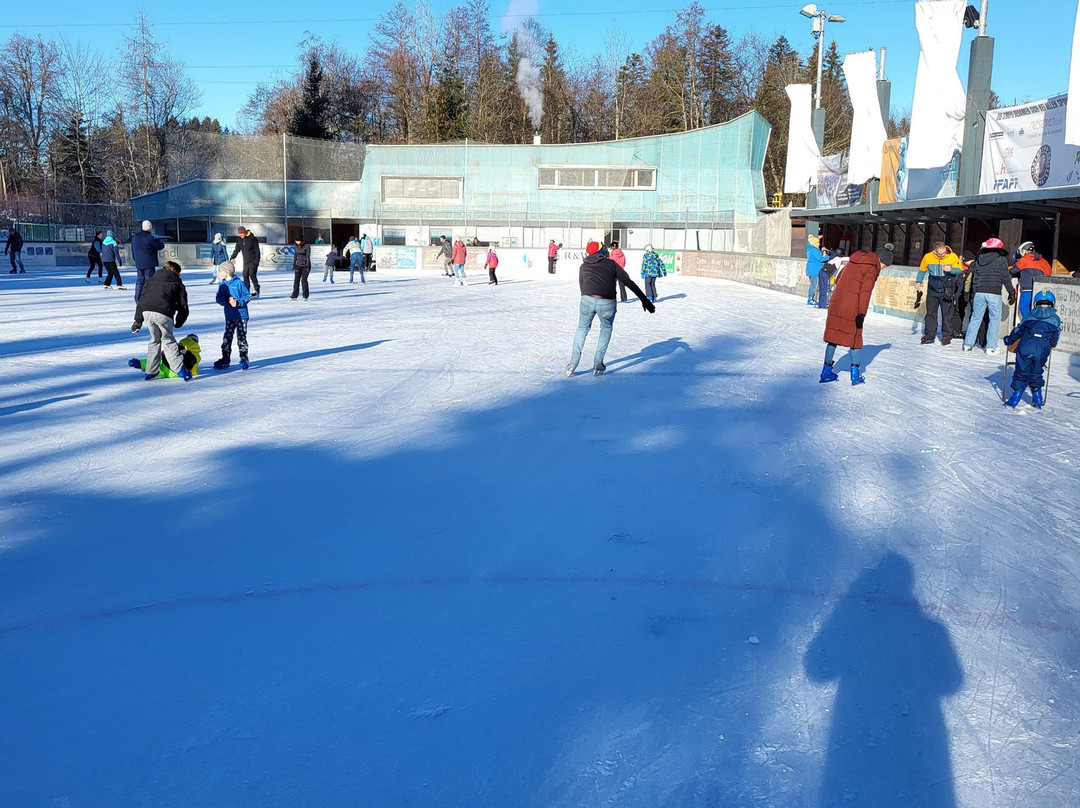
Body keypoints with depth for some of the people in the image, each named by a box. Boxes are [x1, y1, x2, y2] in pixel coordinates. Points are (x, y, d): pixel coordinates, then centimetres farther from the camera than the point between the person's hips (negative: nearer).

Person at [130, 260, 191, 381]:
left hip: (146, 311, 3)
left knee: (155, 339, 20)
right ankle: (180, 369, -1)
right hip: (163, 313, -3)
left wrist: (138, 320, 27)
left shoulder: (151, 280, 30)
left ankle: (150, 371, 22)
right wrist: (178, 323, 31)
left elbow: (141, 299, 26)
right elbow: (183, 307, 17)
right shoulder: (178, 284, 20)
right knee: (168, 341, 7)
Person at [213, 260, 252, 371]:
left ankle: (244, 360, 9)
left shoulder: (239, 283, -8)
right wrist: (227, 300, -17)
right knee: (227, 338, 6)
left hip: (241, 316, -5)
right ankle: (225, 359, 15)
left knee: (241, 338, -1)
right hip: (229, 317, 5)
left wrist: (238, 302, -21)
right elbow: (219, 298, 3)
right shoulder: (222, 285, 8)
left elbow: (248, 296, -7)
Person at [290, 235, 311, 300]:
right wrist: (294, 264, 12)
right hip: (298, 265, 5)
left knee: (304, 280, -6)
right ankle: (294, 295, 4)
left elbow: (308, 256, -13)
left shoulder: (307, 247, -12)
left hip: (305, 265, -5)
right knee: (296, 280, 0)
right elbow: (295, 256, 13)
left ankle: (305, 296, 4)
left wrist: (307, 266, -16)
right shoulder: (295, 246, 3)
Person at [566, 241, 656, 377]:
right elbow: (629, 282, 17)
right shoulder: (611, 263, 20)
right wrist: (644, 299, 19)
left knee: (582, 328, 25)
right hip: (607, 303, -1)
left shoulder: (584, 266, 24)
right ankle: (598, 363, 20)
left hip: (587, 299, 1)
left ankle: (573, 363, 19)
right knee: (606, 328, 26)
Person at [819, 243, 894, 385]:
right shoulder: (872, 269, -8)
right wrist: (862, 313, -17)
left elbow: (839, 278, 23)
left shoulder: (854, 260, 15)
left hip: (835, 304, 6)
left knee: (833, 337, 10)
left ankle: (826, 373, 13)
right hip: (851, 309, -6)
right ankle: (855, 375, 7)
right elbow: (865, 292, -15)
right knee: (855, 338, 7)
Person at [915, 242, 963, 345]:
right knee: (930, 313, 6)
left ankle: (946, 335, 10)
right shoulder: (928, 257, -7)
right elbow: (922, 270, 11)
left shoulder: (953, 257, -11)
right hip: (932, 290, 2)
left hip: (947, 291, -2)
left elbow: (960, 271, -5)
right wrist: (918, 282, 3)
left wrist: (951, 269, -24)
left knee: (947, 314, 2)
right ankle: (929, 335, 13)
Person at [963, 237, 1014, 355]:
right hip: (994, 292, -4)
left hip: (980, 292, 4)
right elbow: (1005, 279, -4)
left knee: (975, 318, 11)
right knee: (995, 319, 3)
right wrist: (1011, 293, 2)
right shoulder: (1001, 260, -3)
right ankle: (991, 346, 0)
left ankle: (968, 344, 12)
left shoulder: (979, 259, 11)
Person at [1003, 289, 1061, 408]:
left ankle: (1016, 395, 1)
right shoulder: (1055, 319, 10)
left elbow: (1018, 330, 17)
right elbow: (1055, 338, 16)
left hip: (1024, 347, 0)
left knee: (1021, 372, 7)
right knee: (1036, 374, 16)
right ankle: (1037, 396, 17)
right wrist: (1051, 346, 37)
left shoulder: (1029, 315, 12)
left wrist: (1008, 339, 32)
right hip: (1042, 351, 0)